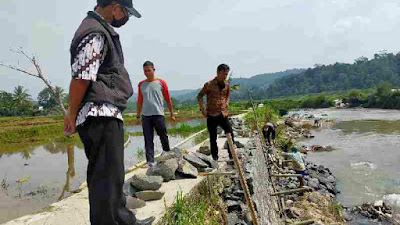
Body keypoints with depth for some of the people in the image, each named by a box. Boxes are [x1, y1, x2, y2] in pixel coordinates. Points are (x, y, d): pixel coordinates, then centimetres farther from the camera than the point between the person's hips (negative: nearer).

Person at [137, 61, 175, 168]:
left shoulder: (161, 83, 5)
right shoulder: (141, 85, 12)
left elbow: (168, 99, 7)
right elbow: (140, 101, 16)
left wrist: (172, 114, 6)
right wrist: (138, 115, 12)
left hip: (158, 114, -2)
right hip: (145, 116, 2)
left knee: (164, 137, 5)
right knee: (148, 140, 2)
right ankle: (150, 162, 6)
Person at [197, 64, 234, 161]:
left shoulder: (226, 85, 5)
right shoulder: (209, 84, -9)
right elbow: (199, 96, -2)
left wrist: (226, 103, 5)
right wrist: (202, 109, -9)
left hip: (223, 114, 4)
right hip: (211, 115, -4)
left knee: (230, 134, 1)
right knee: (213, 138, 6)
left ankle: (232, 155, 14)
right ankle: (215, 158, 18)